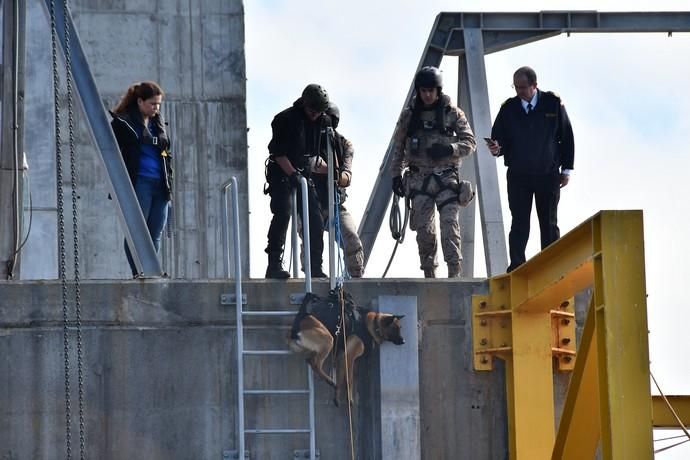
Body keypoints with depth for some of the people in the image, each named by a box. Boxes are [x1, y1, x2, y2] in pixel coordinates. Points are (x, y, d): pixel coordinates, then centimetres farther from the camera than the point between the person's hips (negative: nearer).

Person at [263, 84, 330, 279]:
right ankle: (274, 265, -20)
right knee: (283, 213, -20)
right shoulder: (286, 119, -16)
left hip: (303, 173, 6)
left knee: (315, 219, 0)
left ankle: (315, 267, 7)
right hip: (281, 173, -6)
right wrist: (292, 174, -23)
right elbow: (278, 153, -16)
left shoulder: (322, 122, 3)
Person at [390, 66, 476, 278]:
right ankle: (429, 275, 8)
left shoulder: (452, 113, 3)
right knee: (424, 229, 0)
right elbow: (398, 148, 16)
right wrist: (396, 175, 10)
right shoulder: (409, 115, 9)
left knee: (450, 225, -14)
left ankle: (455, 272, -16)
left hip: (446, 179, -2)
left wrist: (449, 149, -14)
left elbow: (470, 143, 3)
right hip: (419, 179, 2)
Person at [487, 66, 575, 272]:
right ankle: (516, 268, 1)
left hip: (548, 176, -1)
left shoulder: (553, 103, -2)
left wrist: (566, 170, 1)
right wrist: (497, 148, -19)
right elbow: (499, 138, 6)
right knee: (519, 225, 0)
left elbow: (566, 137, 3)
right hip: (518, 176, 1)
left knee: (549, 225, 5)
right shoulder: (508, 108, 1)